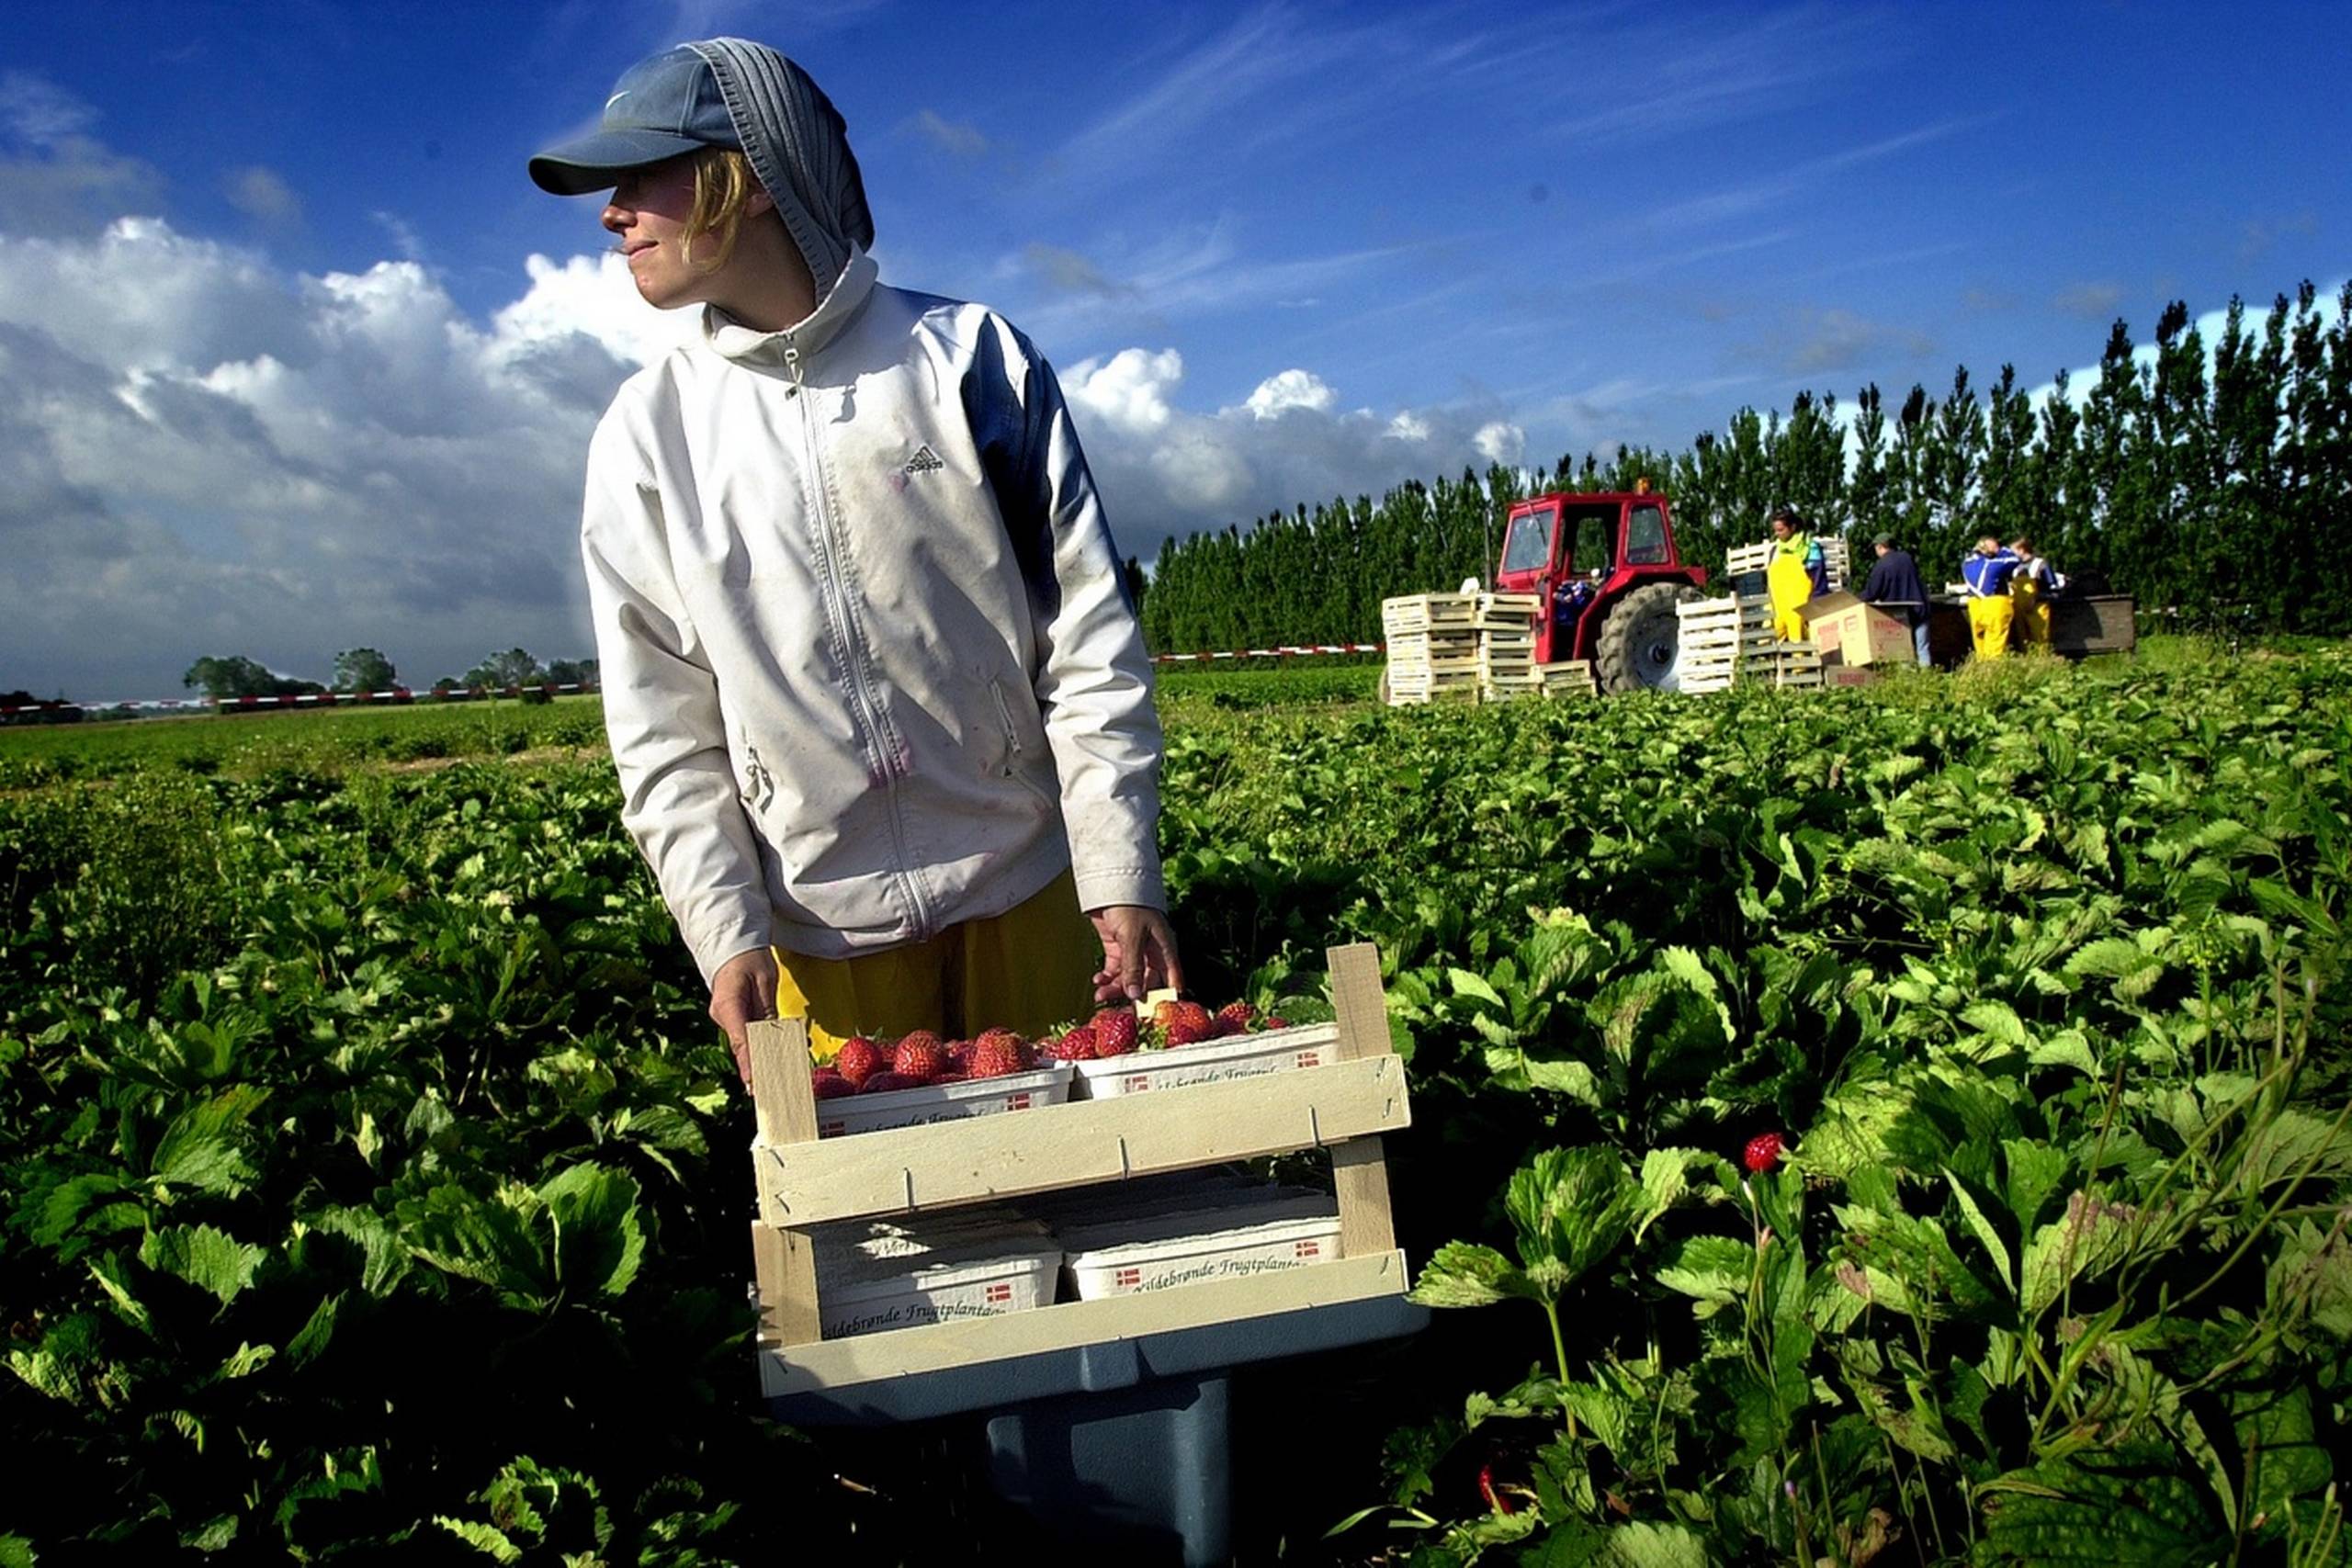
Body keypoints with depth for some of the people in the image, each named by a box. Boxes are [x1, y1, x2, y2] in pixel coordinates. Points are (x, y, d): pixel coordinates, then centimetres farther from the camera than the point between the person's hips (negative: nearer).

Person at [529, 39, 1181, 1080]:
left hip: (1025, 885, -1)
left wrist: (1124, 875, -9)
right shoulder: (647, 433, 3)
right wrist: (724, 933, -9)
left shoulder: (968, 357, -3)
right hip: (820, 923, 1)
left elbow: (1090, 633, -5)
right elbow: (660, 721, 2)